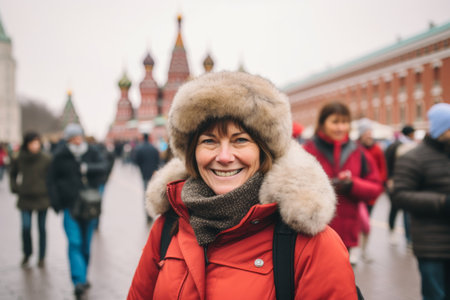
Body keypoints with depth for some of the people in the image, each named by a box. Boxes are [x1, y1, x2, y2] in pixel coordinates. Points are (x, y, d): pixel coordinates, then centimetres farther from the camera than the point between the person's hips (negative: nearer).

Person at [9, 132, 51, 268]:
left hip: (42, 199, -1)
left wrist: (50, 190, -4)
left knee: (42, 228, 7)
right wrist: (15, 187, 6)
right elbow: (13, 174, 15)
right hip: (25, 199, 1)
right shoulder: (19, 159, -2)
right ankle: (27, 254, 19)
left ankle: (41, 257, 21)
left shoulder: (46, 159, -7)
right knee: (26, 227, -5)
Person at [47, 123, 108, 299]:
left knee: (86, 243, 9)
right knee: (74, 243, -13)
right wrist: (56, 203, -2)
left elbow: (103, 165, -11)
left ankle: (83, 277, 24)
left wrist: (88, 168, -29)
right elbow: (52, 180, 5)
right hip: (70, 207, -2)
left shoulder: (91, 152, 5)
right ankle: (79, 281, -17)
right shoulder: (60, 156, 1)